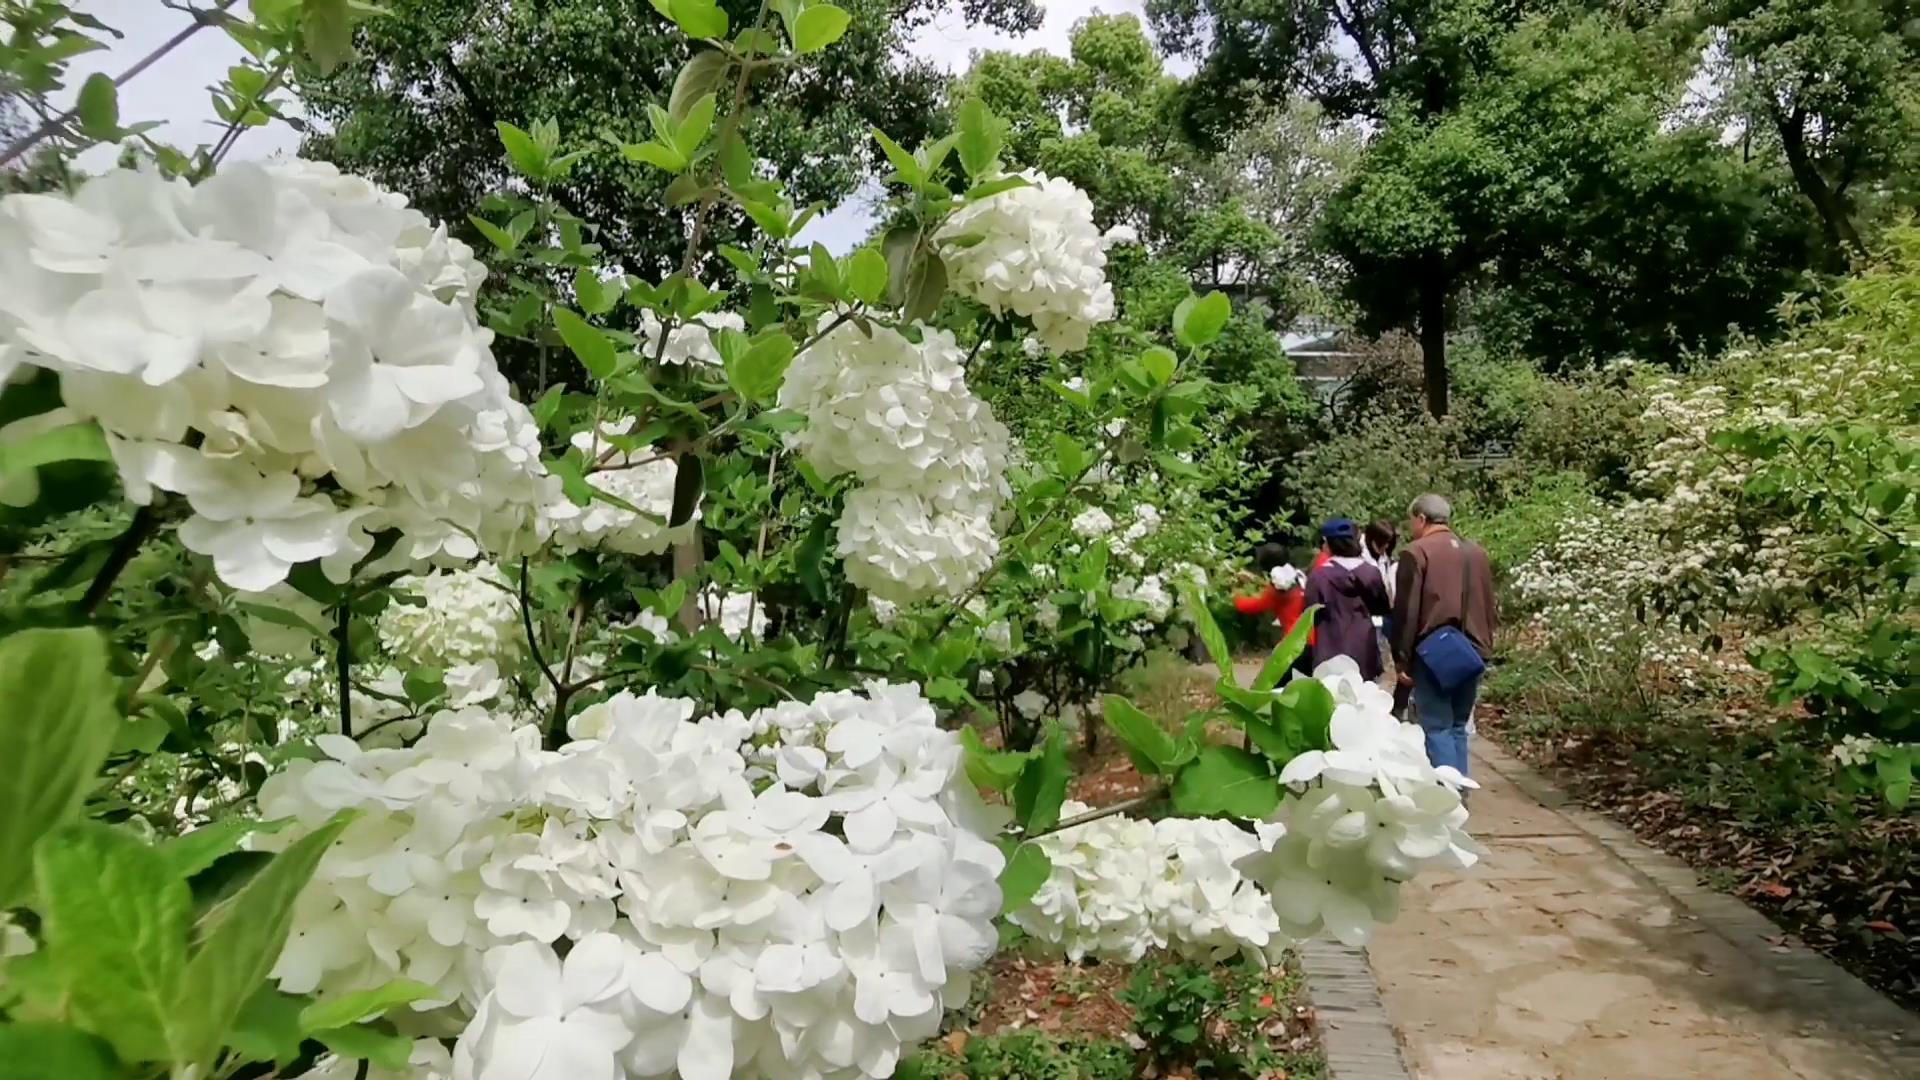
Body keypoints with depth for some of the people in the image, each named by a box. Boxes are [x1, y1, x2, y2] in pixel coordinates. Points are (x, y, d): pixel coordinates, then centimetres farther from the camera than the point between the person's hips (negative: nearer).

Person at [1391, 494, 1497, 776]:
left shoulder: (1417, 552, -7)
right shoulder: (1477, 552, 13)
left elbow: (1406, 611, -11)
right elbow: (1488, 607, 17)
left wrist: (1401, 659, -7)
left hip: (1433, 654, -6)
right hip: (1472, 653, 6)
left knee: (1437, 728, -3)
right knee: (1458, 727, 14)